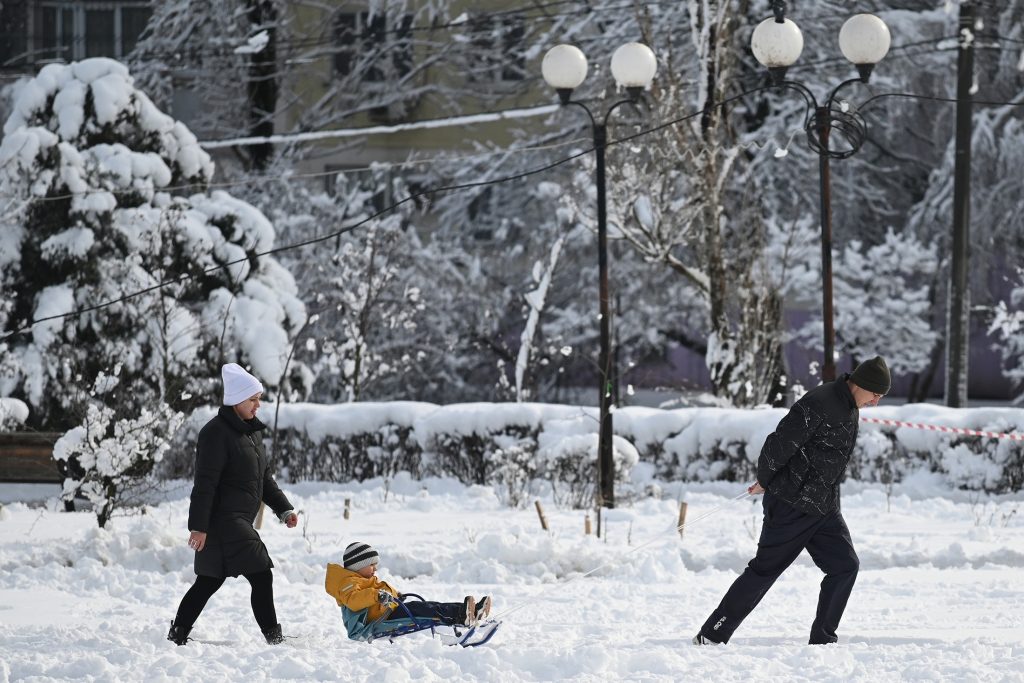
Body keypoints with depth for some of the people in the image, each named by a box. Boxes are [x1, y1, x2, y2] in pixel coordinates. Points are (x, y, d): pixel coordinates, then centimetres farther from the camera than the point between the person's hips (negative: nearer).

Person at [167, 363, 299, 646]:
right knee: (261, 576, -11)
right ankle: (274, 637, -8)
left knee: (210, 581, 14)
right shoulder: (216, 433, -14)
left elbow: (264, 477, 24)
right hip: (223, 521, -10)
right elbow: (205, 483, -18)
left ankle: (177, 634, 21)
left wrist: (284, 508, 16)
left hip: (239, 522, 10)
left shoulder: (251, 431, 16)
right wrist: (198, 526, -21)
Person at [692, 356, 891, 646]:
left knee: (845, 565, -1)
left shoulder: (851, 410, 10)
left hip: (824, 507, 8)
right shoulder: (818, 404, -21)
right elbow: (780, 444, -21)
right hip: (792, 505, -8)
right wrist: (765, 481, -7)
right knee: (765, 570, -3)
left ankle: (822, 638, 6)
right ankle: (711, 636, 5)